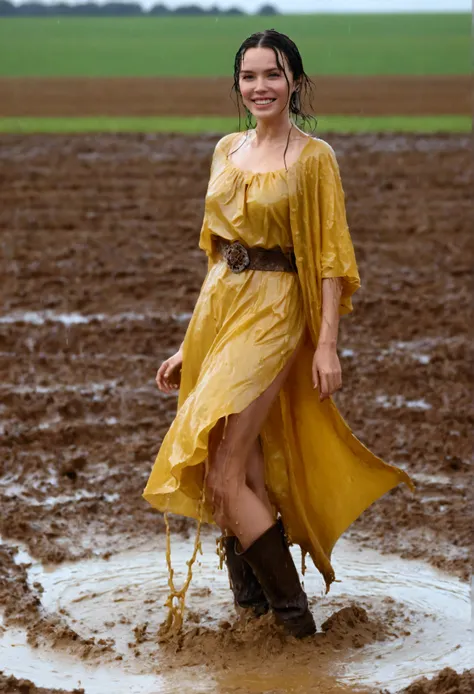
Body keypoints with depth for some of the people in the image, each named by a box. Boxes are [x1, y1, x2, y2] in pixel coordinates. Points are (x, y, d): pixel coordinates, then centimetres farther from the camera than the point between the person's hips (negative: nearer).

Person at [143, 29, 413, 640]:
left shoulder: (313, 158, -6)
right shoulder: (227, 150, 12)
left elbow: (330, 257, -7)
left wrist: (327, 344, -15)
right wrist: (190, 344, 16)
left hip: (272, 315, -6)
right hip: (217, 310, 6)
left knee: (224, 477, -12)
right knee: (248, 474, 10)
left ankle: (293, 615, 1)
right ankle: (251, 606, 21)